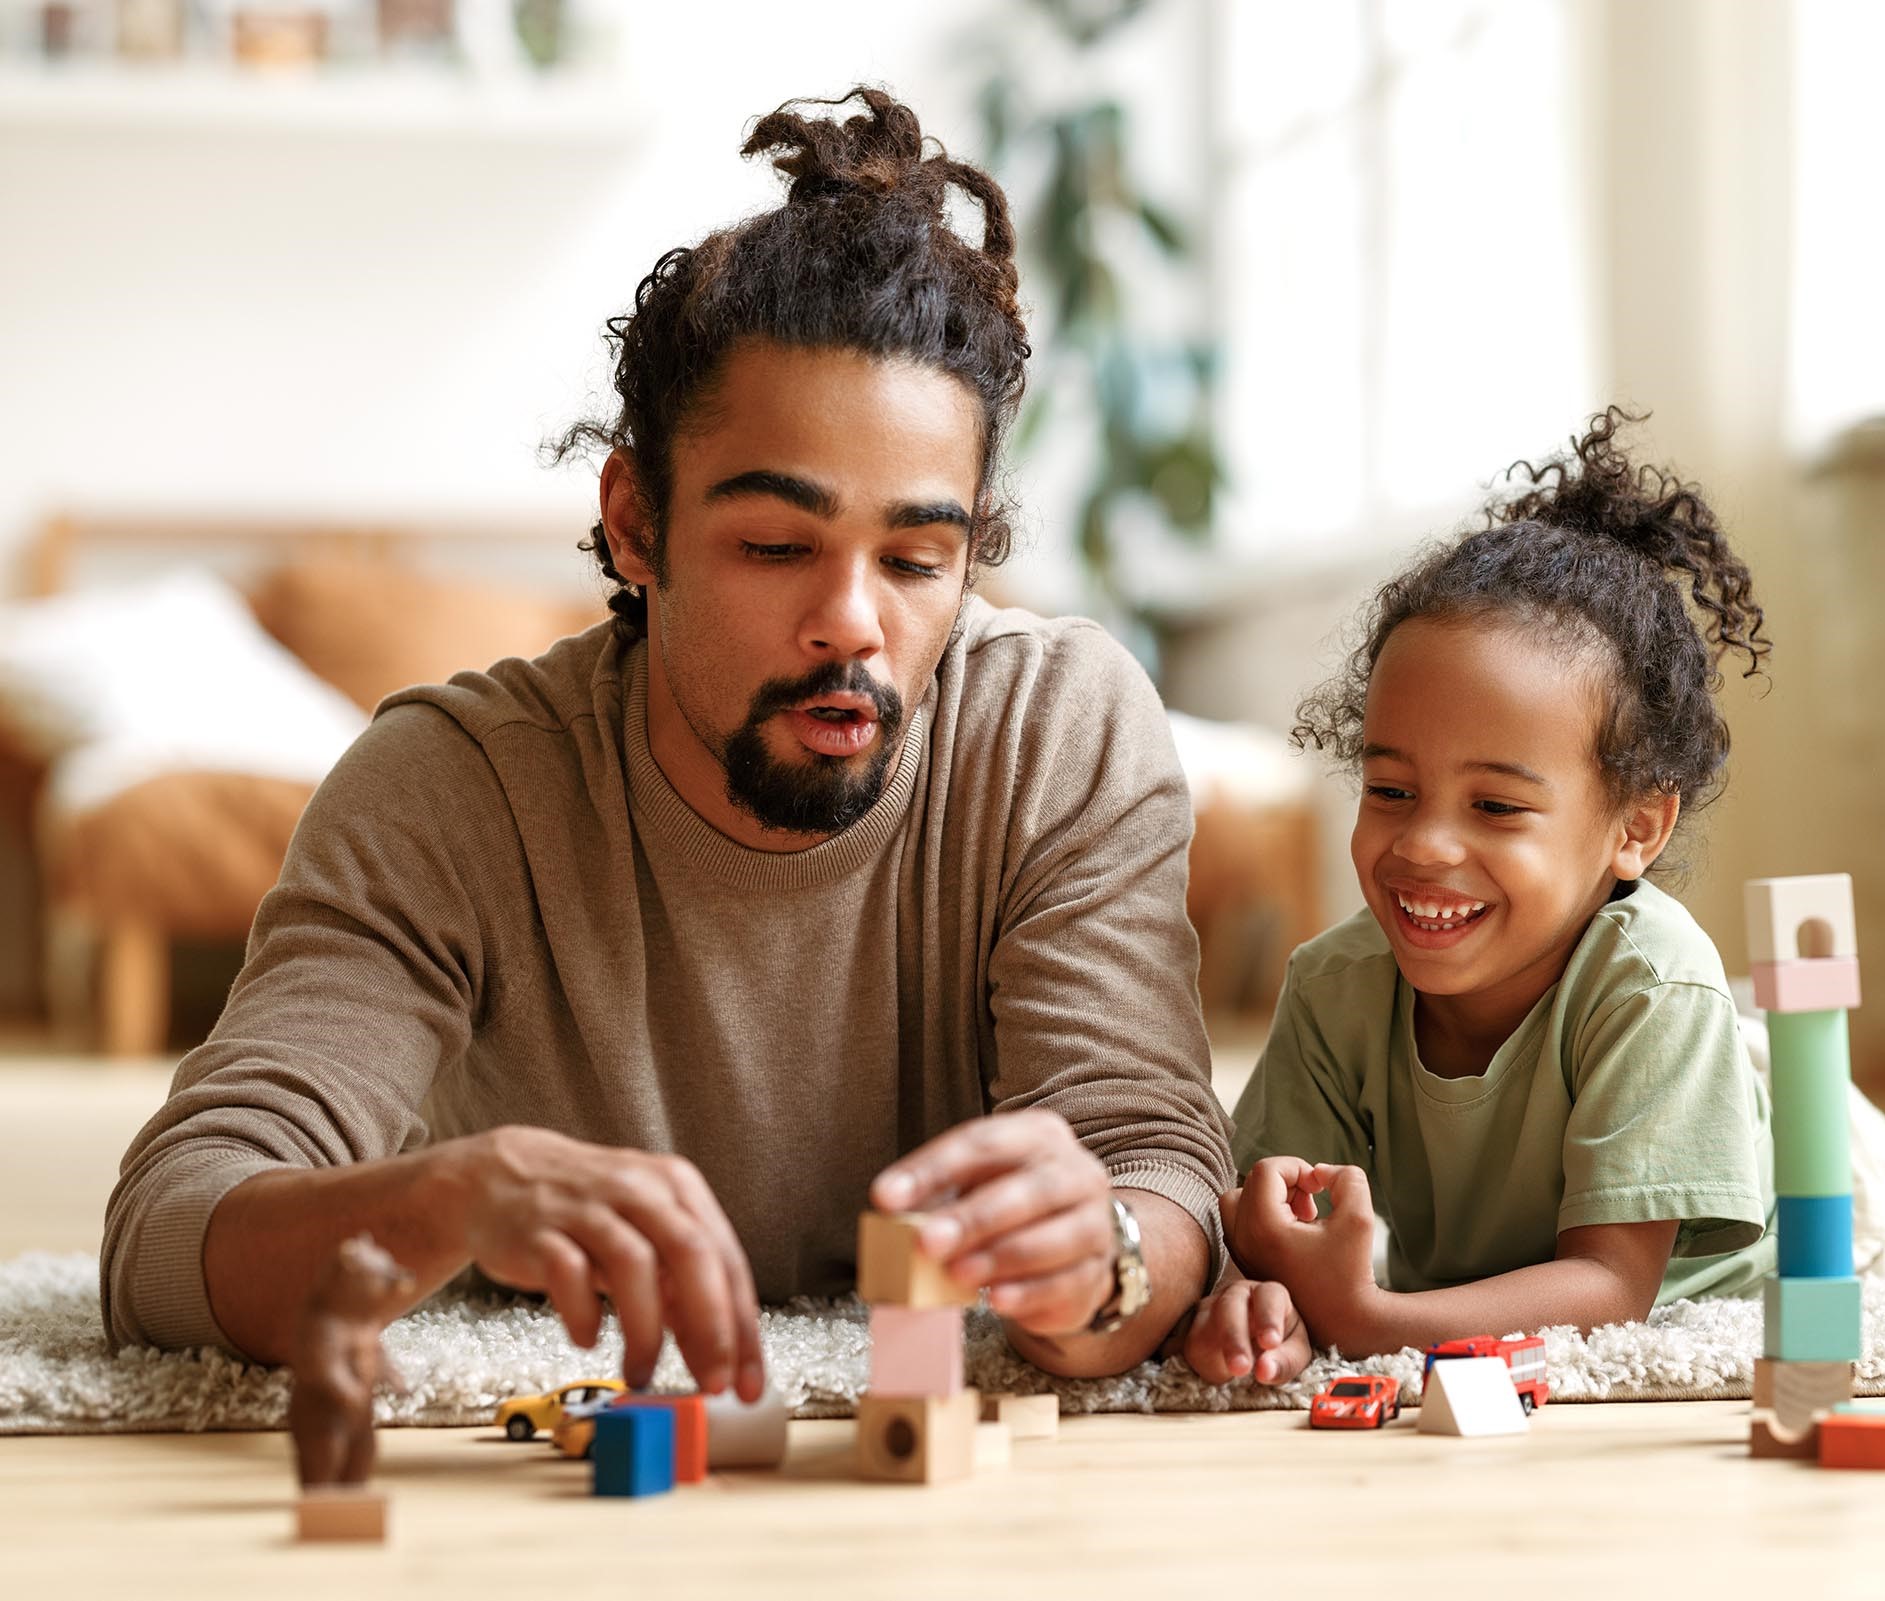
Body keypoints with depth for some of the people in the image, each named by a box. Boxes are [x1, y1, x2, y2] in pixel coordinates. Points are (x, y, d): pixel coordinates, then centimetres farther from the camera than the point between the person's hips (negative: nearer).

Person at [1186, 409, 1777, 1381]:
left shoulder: (1650, 982, -27)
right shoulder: (1335, 987, -14)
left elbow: (1609, 1283, -29)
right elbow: (1265, 1222, -15)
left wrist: (1363, 1320, -45)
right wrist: (1251, 1293, -41)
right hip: (1453, 1336, 3)